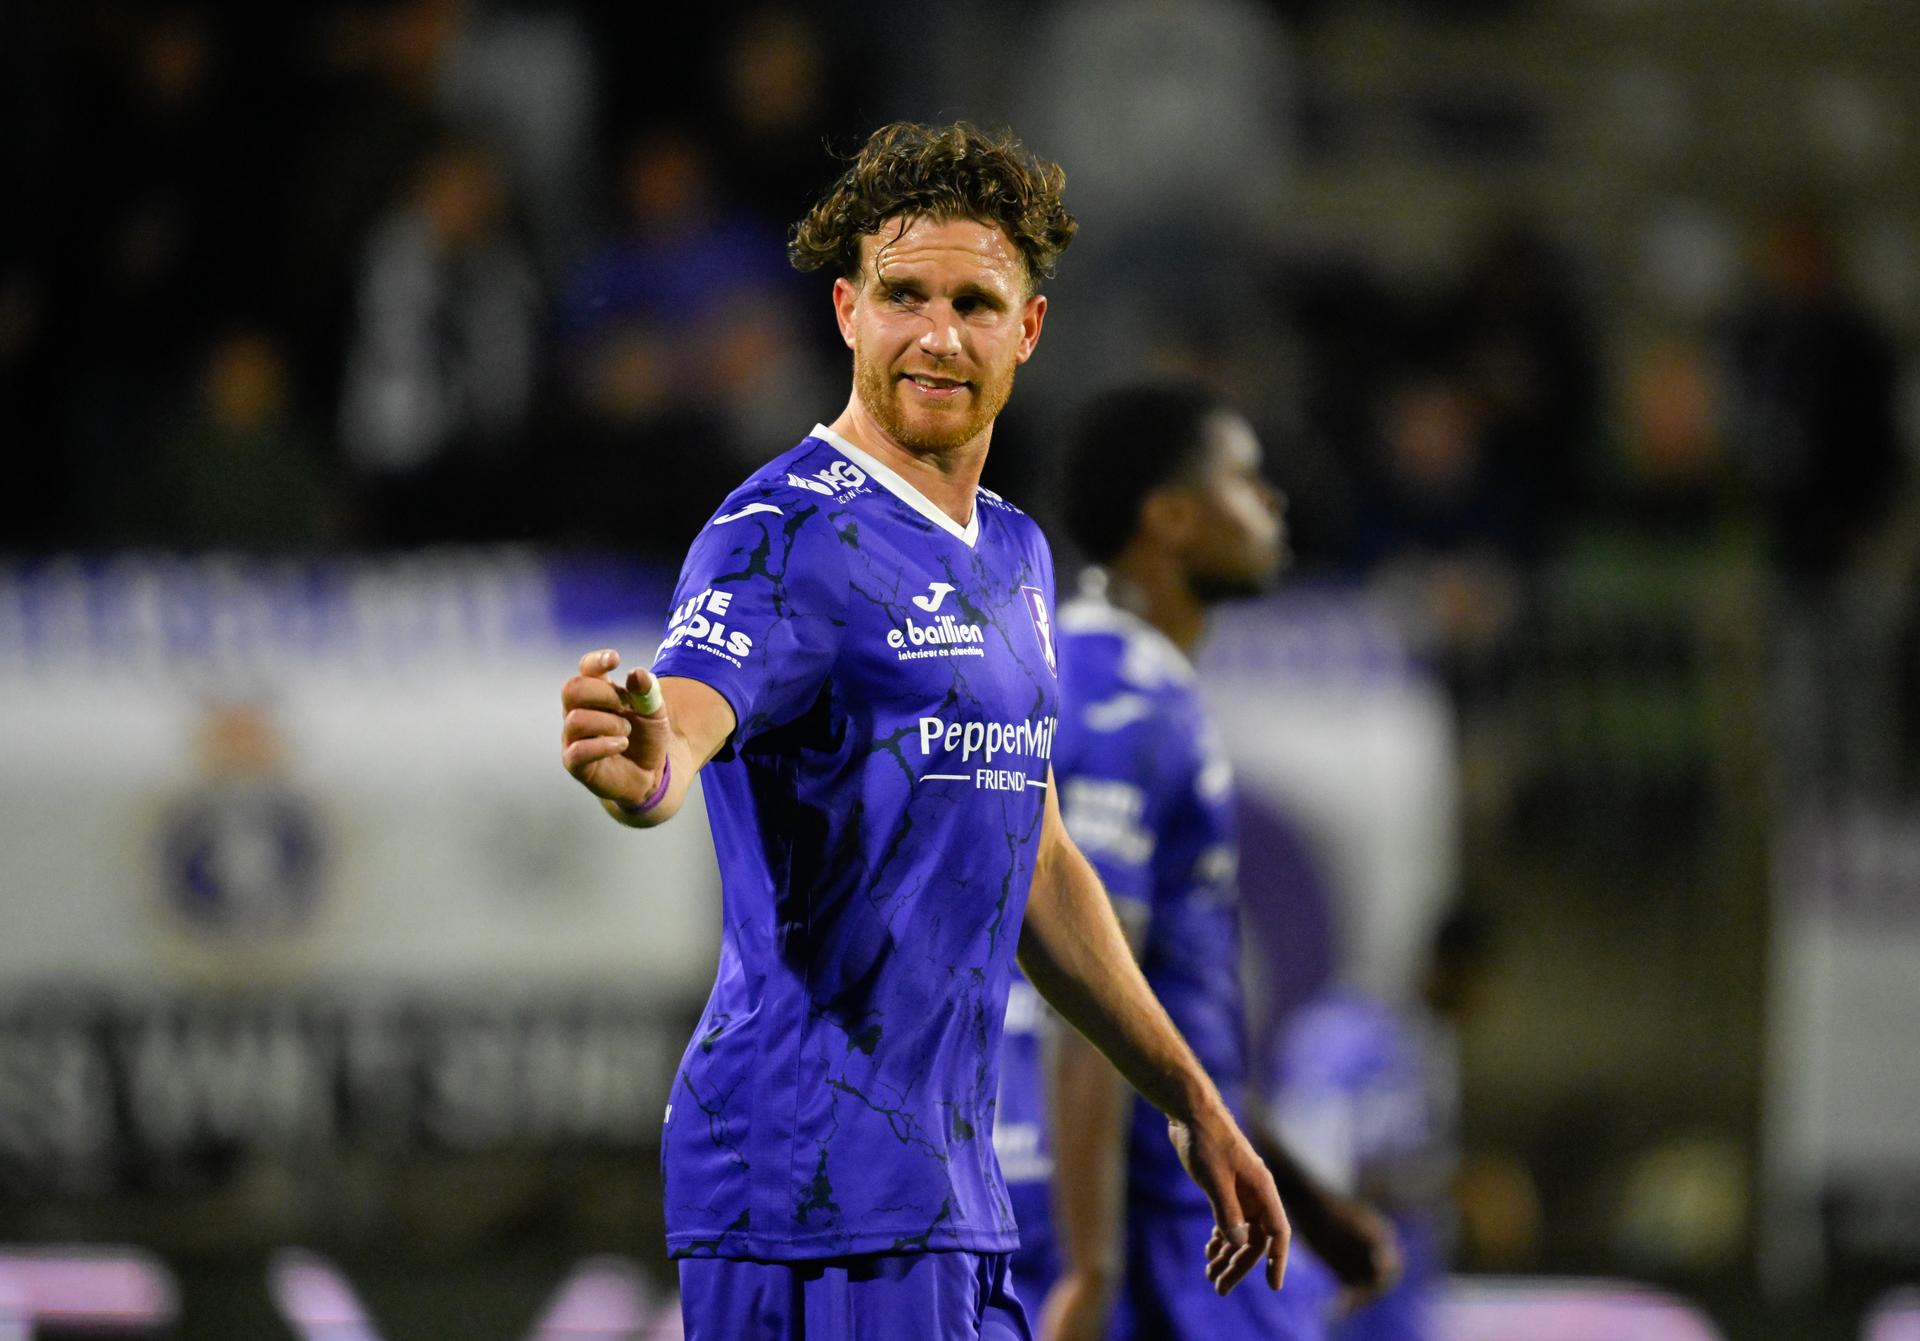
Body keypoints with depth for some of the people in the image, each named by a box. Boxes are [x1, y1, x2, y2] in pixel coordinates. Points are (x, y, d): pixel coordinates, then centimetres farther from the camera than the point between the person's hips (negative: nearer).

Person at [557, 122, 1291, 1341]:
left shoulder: (1014, 556, 17)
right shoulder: (790, 537, -11)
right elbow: (687, 715, -31)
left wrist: (1190, 1101, 29)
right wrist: (643, 769, -55)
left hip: (956, 1190, 9)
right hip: (815, 1188, -9)